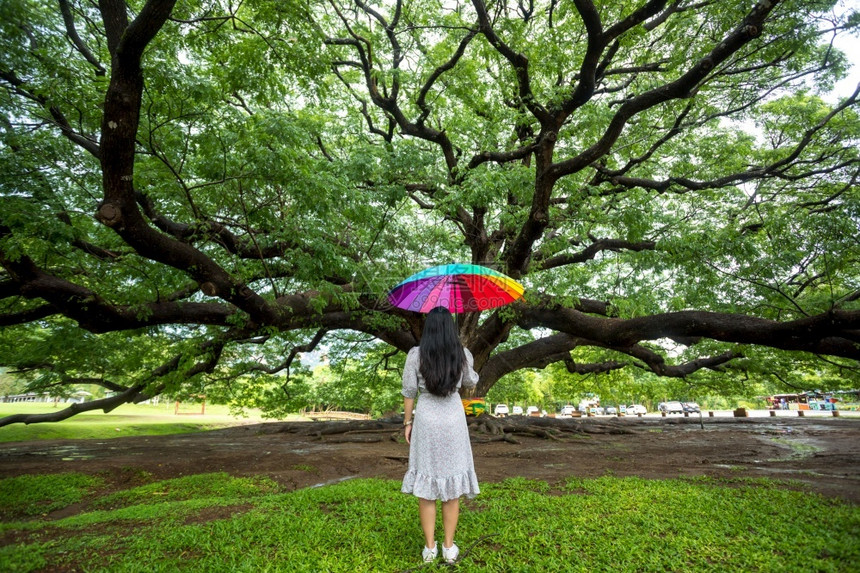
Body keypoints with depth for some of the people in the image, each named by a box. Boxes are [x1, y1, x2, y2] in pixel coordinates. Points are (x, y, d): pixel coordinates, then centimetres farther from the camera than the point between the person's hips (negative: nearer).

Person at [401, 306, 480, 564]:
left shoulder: (415, 355, -11)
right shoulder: (463, 354, -6)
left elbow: (409, 392, -6)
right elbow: (471, 382, 12)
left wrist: (407, 422, 6)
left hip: (426, 422, -1)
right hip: (453, 422, 1)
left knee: (426, 486, 10)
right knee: (452, 485, 12)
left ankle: (429, 547, 19)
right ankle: (449, 547, 22)